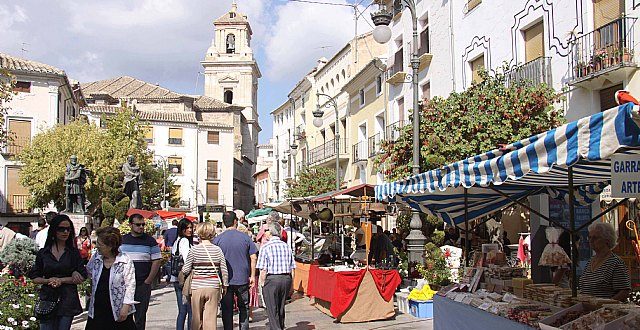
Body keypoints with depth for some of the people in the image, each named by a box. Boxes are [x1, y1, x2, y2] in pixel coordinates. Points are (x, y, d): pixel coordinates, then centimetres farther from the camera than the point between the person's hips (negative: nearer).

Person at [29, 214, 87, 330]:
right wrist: (48, 280, -11)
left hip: (67, 300, 0)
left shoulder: (74, 253, 4)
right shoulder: (43, 253, 7)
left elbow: (82, 277, -1)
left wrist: (61, 280, -12)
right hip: (47, 299, 1)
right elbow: (34, 277, 8)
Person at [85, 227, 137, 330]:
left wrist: (126, 306, -13)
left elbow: (130, 285, -9)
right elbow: (86, 272, 24)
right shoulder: (96, 258, 6)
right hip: (97, 311, 5)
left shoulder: (125, 261, -10)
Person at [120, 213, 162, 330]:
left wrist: (148, 281, -6)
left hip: (143, 285, -2)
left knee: (140, 314, 4)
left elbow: (157, 261, -1)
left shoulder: (150, 241, 1)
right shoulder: (122, 240, 8)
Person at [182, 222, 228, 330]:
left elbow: (185, 270, -2)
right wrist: (225, 285, 15)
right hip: (213, 287, 1)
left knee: (197, 318, 10)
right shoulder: (218, 250, 0)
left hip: (197, 286, -1)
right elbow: (224, 271, 2)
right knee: (211, 317, 3)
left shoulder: (194, 249, -6)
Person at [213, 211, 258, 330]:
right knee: (243, 308, 14)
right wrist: (252, 276, 6)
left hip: (225, 280, 0)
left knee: (227, 309, 9)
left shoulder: (217, 239, -4)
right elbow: (253, 257, -2)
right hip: (243, 279, 1)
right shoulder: (245, 237, -3)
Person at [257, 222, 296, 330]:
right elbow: (292, 268, 8)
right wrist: (291, 284, 15)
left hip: (271, 279, -5)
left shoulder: (266, 247, -6)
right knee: (281, 308, 17)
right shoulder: (286, 246, 8)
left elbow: (263, 270, -10)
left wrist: (262, 283, 0)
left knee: (272, 310, 2)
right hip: (286, 279, 5)